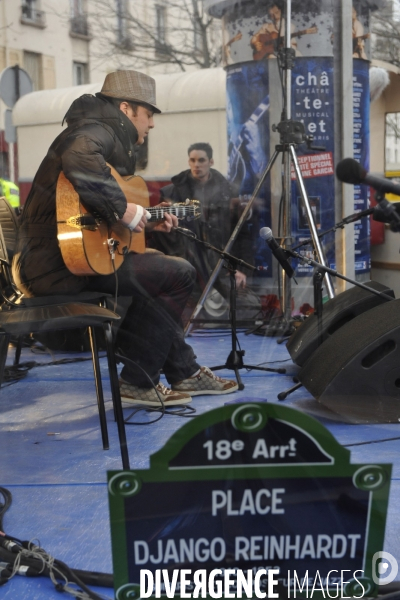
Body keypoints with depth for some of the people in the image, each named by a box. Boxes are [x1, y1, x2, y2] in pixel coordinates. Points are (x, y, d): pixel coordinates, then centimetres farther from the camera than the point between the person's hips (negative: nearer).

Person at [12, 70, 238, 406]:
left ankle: (183, 372, 27)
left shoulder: (110, 138, 22)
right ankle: (139, 382, 1)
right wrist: (123, 209, -27)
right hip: (62, 263, -11)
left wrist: (146, 225, 21)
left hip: (71, 257, 11)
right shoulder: (97, 131, -9)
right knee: (180, 273, -11)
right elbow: (79, 160, -35)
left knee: (161, 265, 23)